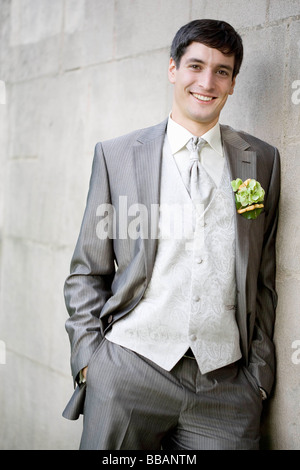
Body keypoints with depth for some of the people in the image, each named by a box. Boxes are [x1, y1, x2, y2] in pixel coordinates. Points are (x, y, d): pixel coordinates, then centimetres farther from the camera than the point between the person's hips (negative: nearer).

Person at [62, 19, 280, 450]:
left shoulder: (262, 160, 8)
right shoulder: (117, 155, 4)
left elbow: (263, 280, 10)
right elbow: (86, 273, 6)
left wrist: (258, 374, 6)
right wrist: (88, 357, -3)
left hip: (225, 384, 1)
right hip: (129, 370, -1)